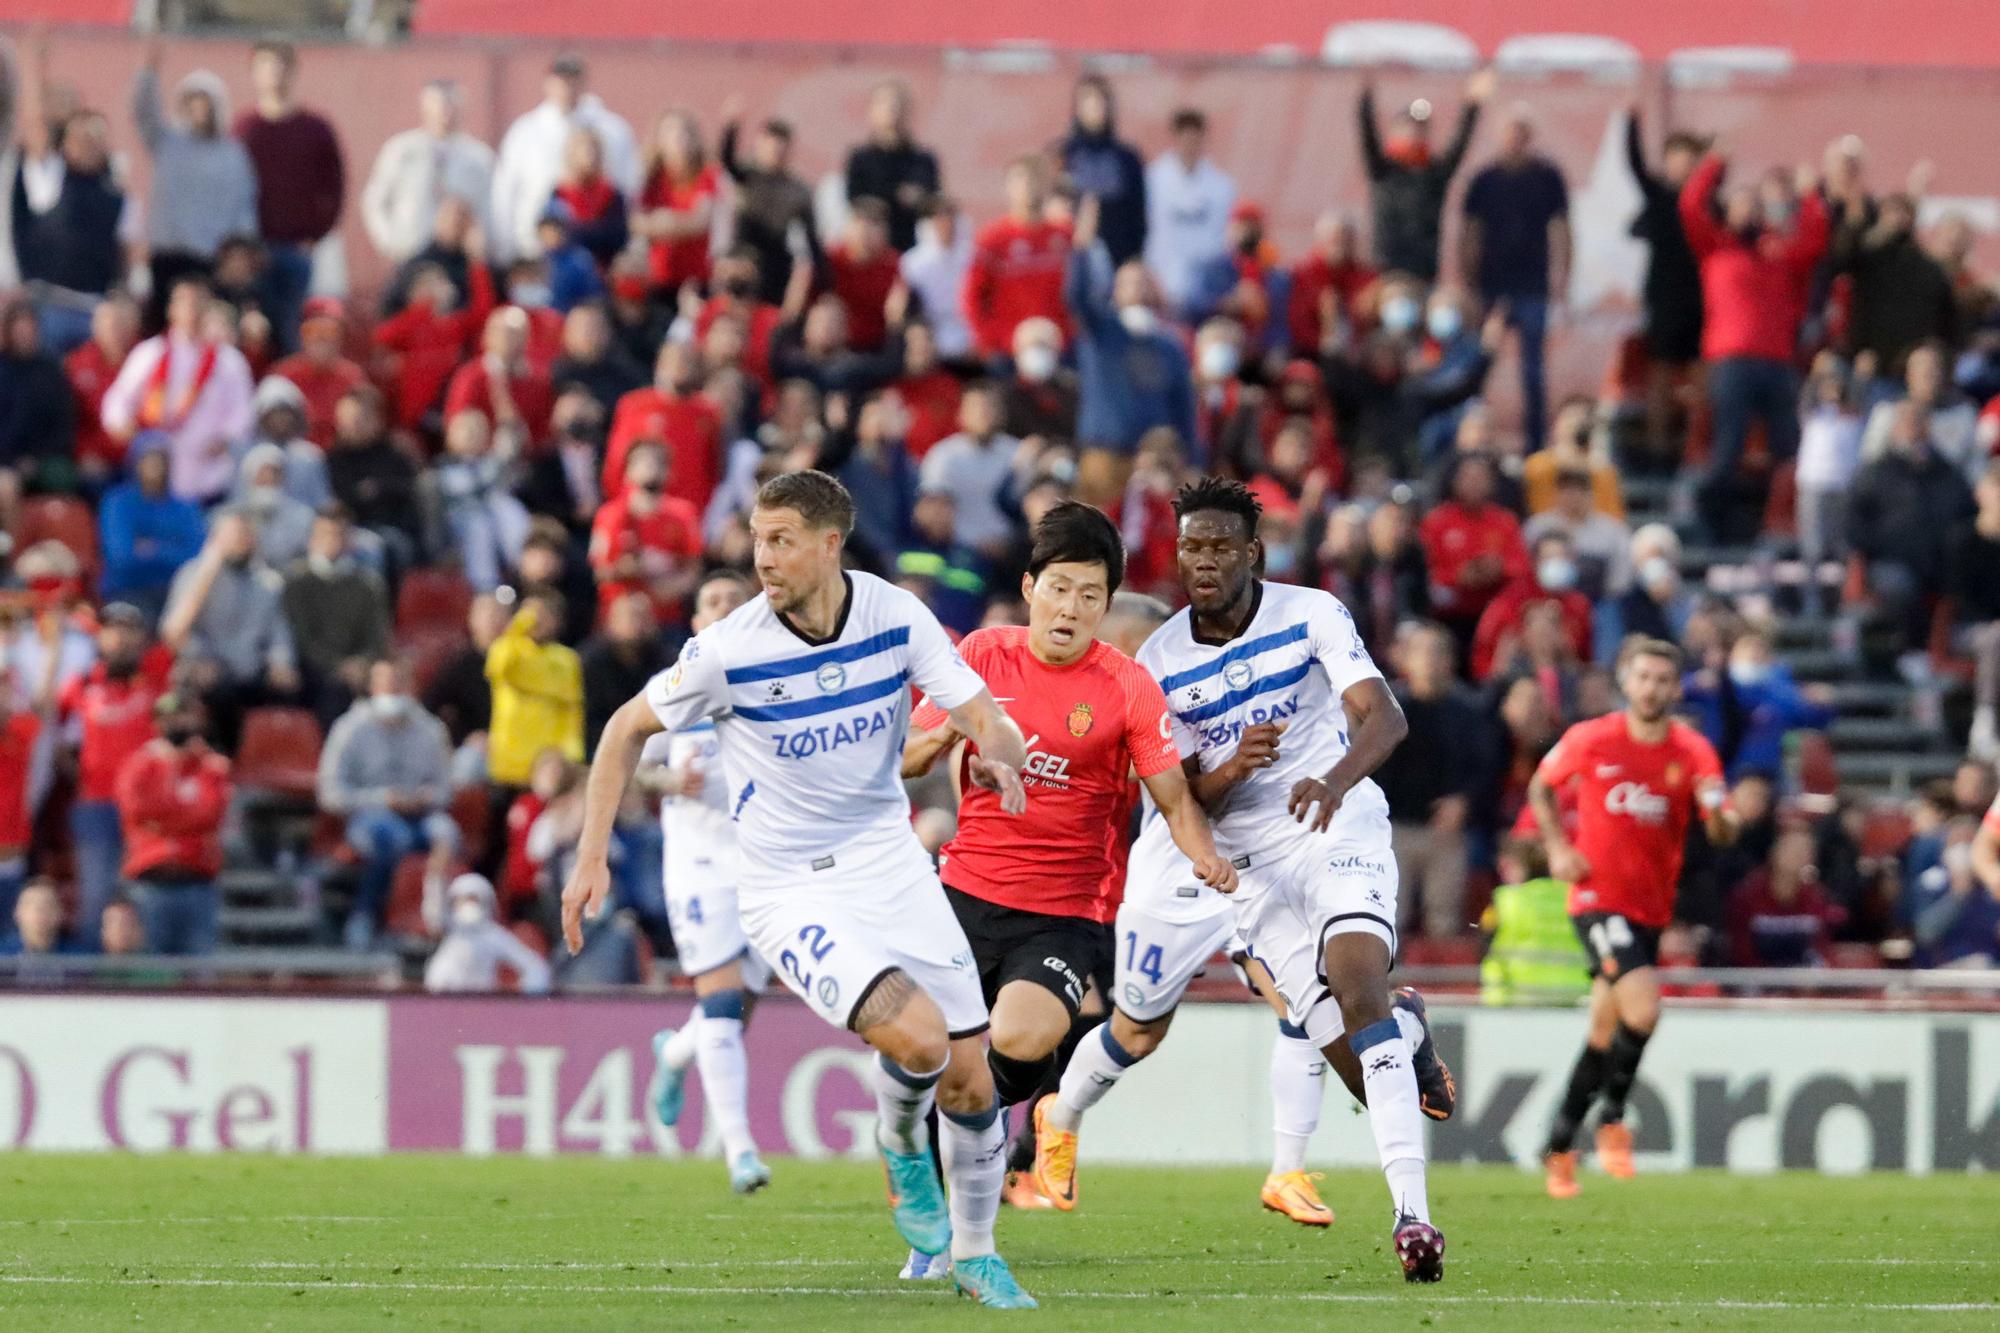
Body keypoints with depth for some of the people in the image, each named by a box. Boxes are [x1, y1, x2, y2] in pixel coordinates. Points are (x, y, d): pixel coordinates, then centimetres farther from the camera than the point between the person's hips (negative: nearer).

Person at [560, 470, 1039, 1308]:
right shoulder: (727, 651, -16)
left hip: (890, 863, 4)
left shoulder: (897, 616, -8)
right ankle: (900, 1148, 10)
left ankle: (974, 1254, 27)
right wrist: (592, 857, -6)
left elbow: (986, 719, -7)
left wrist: (999, 755, -32)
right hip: (789, 889, -4)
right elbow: (629, 729, -2)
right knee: (918, 1039, -25)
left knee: (970, 1082, 3)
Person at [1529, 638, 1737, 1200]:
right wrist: (1557, 847, -2)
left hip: (1651, 907, 4)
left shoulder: (1694, 752, -2)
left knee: (1605, 1035, 11)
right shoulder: (1590, 740, -5)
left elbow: (1723, 835, -5)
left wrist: (1717, 810, -28)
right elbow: (1541, 787, 12)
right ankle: (1613, 1121, -3)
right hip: (1598, 895, -4)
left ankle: (1560, 1146, 25)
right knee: (1642, 1007, -24)